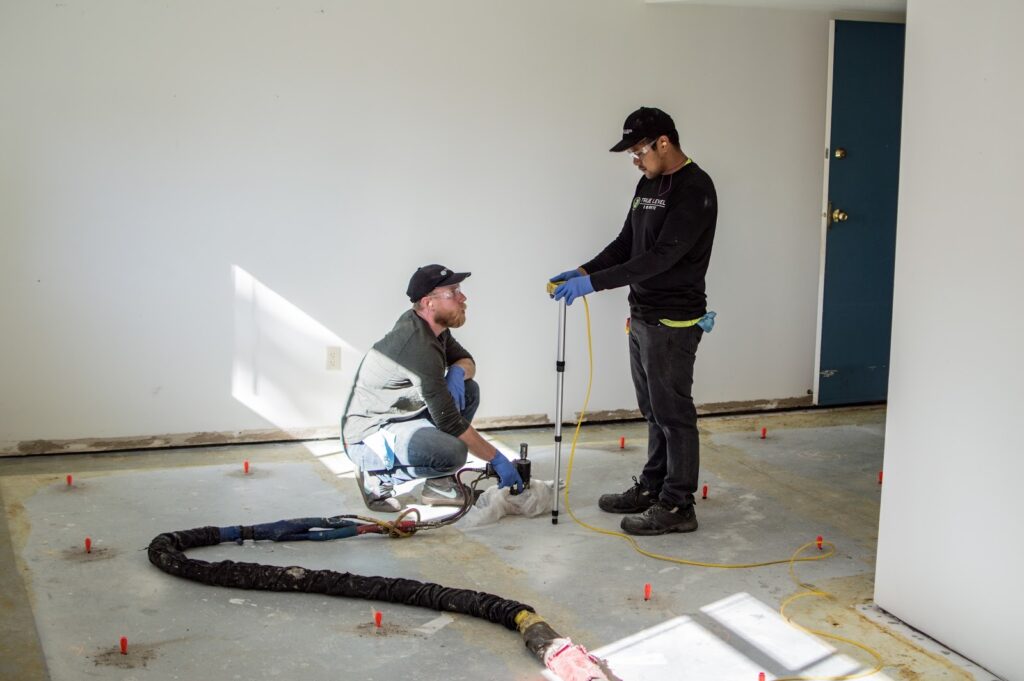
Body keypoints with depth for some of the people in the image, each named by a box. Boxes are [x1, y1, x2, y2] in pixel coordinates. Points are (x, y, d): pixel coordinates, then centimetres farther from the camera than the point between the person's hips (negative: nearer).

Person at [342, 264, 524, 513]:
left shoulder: (431, 325, 1)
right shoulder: (421, 347, -26)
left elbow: (466, 361, 17)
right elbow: (449, 422, -24)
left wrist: (457, 373, -9)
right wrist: (496, 458, -16)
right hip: (367, 436, -10)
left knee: (468, 391, 4)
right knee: (452, 452, -31)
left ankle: (439, 483, 6)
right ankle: (379, 477, -6)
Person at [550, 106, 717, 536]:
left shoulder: (695, 190, -18)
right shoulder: (648, 184, 12)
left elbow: (662, 255, -25)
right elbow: (626, 244, 17)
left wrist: (595, 283, -27)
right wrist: (583, 271, 0)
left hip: (673, 323, -9)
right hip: (642, 318, 9)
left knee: (673, 413, -1)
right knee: (653, 411, 17)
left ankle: (677, 506, 7)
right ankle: (652, 488, 29)